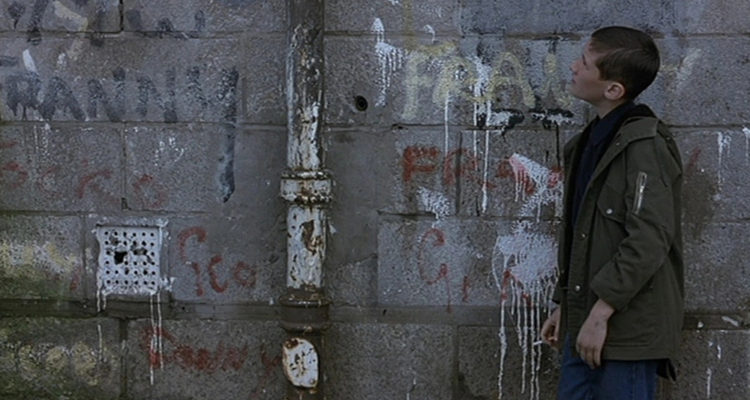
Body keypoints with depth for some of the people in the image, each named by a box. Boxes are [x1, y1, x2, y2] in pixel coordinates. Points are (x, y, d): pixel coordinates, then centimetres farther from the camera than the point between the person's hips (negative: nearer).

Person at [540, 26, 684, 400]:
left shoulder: (645, 145, -14)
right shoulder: (588, 142, 14)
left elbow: (648, 240, -21)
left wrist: (601, 313, -21)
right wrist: (563, 305, 18)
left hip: (628, 326, -8)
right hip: (584, 324, 8)